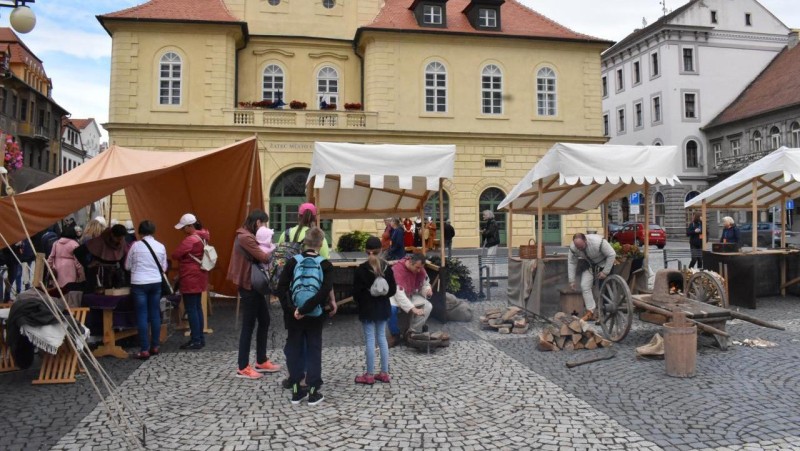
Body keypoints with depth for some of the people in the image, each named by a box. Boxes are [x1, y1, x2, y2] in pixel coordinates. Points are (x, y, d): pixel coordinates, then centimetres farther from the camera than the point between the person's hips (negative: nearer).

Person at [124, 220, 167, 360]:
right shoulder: (161, 246, 2)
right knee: (155, 314, 11)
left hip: (139, 284, -3)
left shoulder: (136, 245, -6)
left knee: (142, 316, 0)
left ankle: (144, 350, 1)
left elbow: (127, 266, 4)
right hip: (156, 283, 3)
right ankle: (155, 347, 18)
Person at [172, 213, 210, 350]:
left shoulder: (191, 240, -19)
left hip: (190, 279, -10)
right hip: (197, 277, 10)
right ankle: (200, 338, 19)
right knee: (197, 307, 13)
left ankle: (196, 340, 0)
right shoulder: (201, 237, 10)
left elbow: (175, 255, -16)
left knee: (191, 309, -4)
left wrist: (182, 256, 3)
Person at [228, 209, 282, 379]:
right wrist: (273, 250, -3)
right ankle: (243, 368, 7)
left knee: (264, 322, 15)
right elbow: (263, 257, -22)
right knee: (248, 325, -3)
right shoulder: (245, 237, -17)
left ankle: (261, 362, 25)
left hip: (255, 285, 10)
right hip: (249, 286, -10)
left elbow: (259, 256, 11)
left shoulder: (250, 237, 16)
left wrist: (267, 249, -7)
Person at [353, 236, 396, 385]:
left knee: (370, 340, 1)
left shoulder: (361, 269, -14)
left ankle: (370, 375, 9)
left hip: (367, 308, -4)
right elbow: (393, 289, 2)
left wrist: (360, 302, 6)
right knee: (382, 338, 13)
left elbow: (356, 292, -12)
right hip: (383, 307, 5)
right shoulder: (387, 267, -1)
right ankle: (384, 373, 18)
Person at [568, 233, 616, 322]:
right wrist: (572, 281, -12)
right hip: (588, 262, 3)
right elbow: (571, 262, -14)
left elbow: (612, 255, -28)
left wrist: (605, 272, -24)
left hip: (604, 262, -3)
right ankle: (590, 312, -2)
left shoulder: (598, 242, -40)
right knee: (584, 285, -10)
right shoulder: (573, 247, -27)